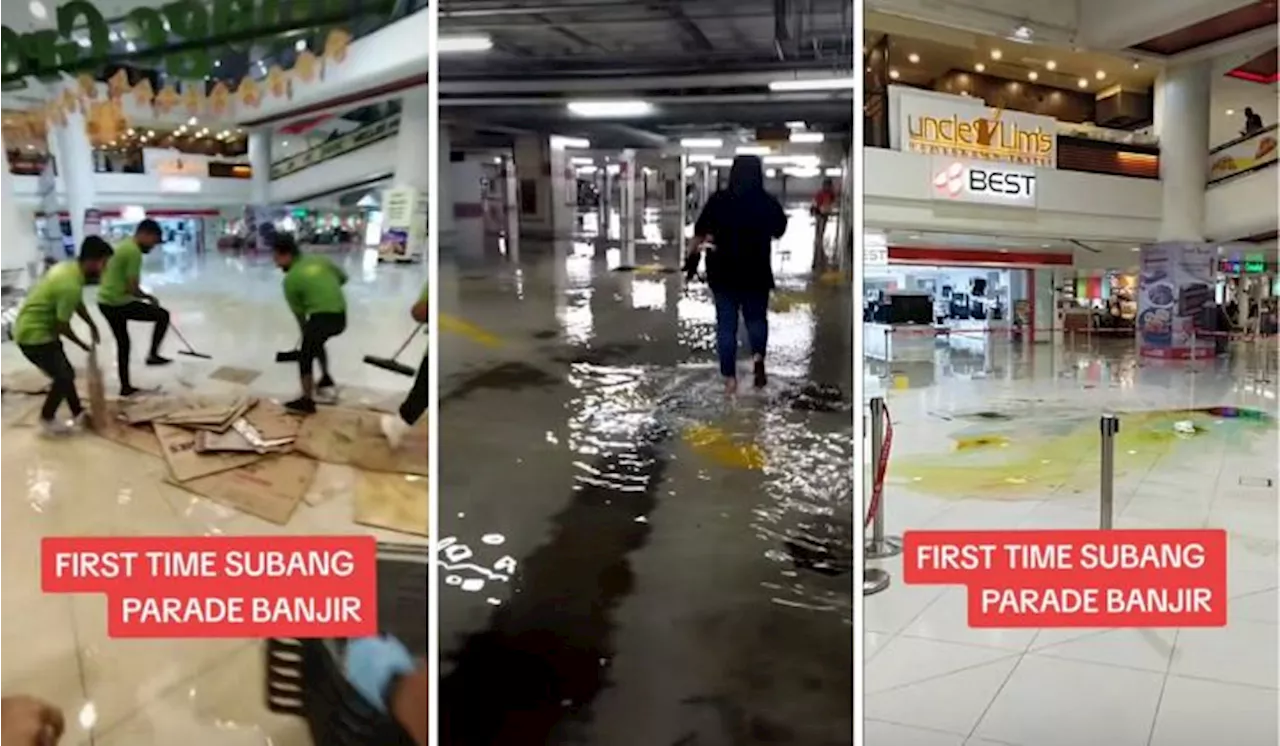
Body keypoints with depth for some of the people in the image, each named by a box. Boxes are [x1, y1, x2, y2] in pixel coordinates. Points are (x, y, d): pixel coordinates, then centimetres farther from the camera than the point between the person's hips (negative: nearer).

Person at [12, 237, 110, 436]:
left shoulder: (70, 268, 1)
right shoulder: (70, 285, -30)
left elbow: (78, 303, 19)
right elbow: (63, 327, -20)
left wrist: (92, 326, 22)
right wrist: (83, 345, -4)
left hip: (37, 329, 10)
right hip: (34, 335, -10)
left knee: (66, 373, 17)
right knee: (63, 377, 1)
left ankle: (78, 414, 30)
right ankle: (47, 420, 18)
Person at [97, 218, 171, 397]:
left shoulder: (122, 246, 14)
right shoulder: (134, 252, -16)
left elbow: (104, 274, 25)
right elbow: (132, 289, -20)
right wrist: (149, 297, 0)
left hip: (104, 302, 10)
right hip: (119, 303, -10)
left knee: (123, 344, 19)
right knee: (163, 315, 5)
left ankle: (126, 387, 26)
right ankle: (153, 354, 7)